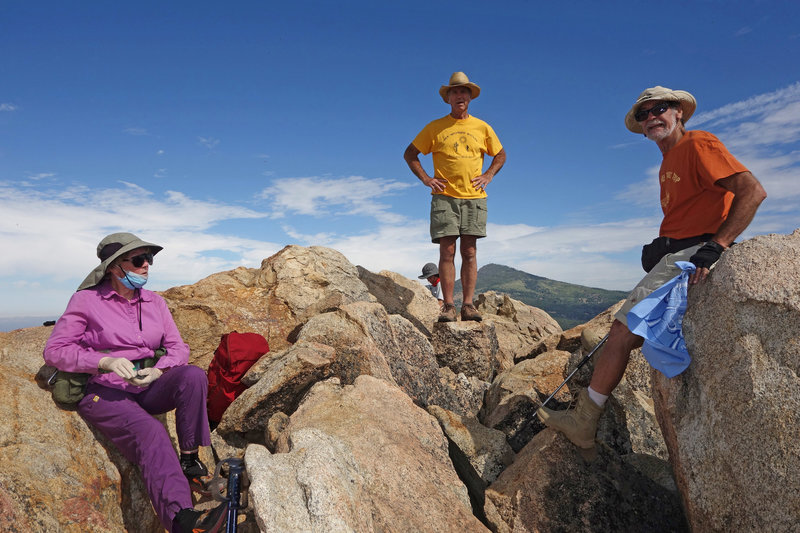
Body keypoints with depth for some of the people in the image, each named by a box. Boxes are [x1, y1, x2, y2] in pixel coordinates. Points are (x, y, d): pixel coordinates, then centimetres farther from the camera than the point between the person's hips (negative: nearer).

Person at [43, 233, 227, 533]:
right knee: (150, 432, -33)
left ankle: (189, 460, -18)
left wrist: (158, 370, -15)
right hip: (104, 392, -4)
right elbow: (54, 350, -6)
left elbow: (178, 347, 7)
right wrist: (106, 362, -21)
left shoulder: (154, 302, 8)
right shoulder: (87, 300, -3)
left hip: (147, 390, 5)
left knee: (193, 375, -27)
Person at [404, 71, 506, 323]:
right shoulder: (435, 127, 7)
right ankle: (448, 305, -1)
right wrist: (425, 179, 1)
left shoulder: (482, 127, 12)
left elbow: (501, 155, 24)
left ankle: (468, 305, 3)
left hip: (474, 198, 1)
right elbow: (409, 154, 13)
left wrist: (488, 175, 8)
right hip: (444, 197, -1)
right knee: (447, 251, -5)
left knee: (469, 252, -1)